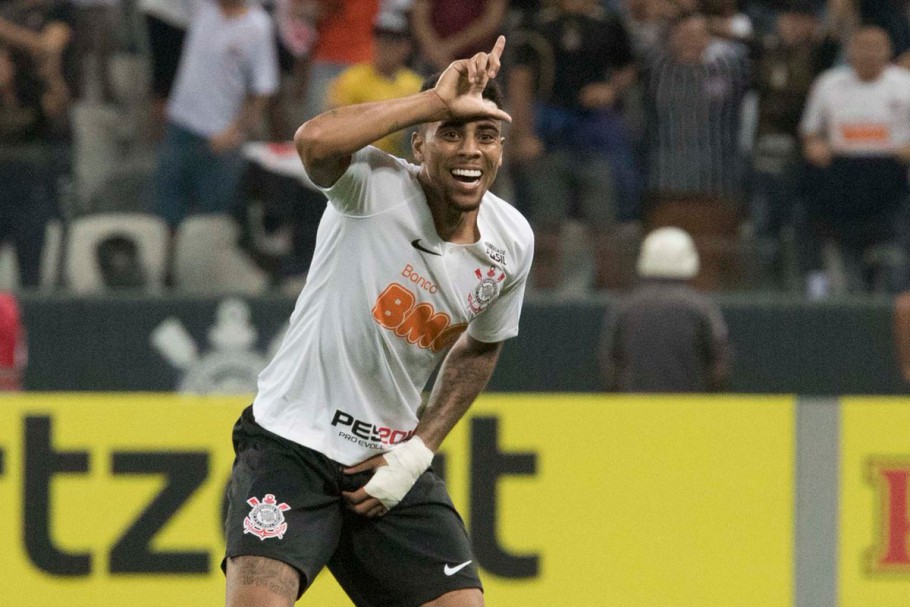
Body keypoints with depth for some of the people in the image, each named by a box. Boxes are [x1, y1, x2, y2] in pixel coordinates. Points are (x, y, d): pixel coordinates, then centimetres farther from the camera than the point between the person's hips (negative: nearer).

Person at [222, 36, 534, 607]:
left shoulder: (513, 242, 0)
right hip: (291, 446, -5)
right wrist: (436, 100, -32)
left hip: (393, 458, 6)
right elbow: (316, 141, -41)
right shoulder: (375, 188, -16)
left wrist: (418, 451, 6)